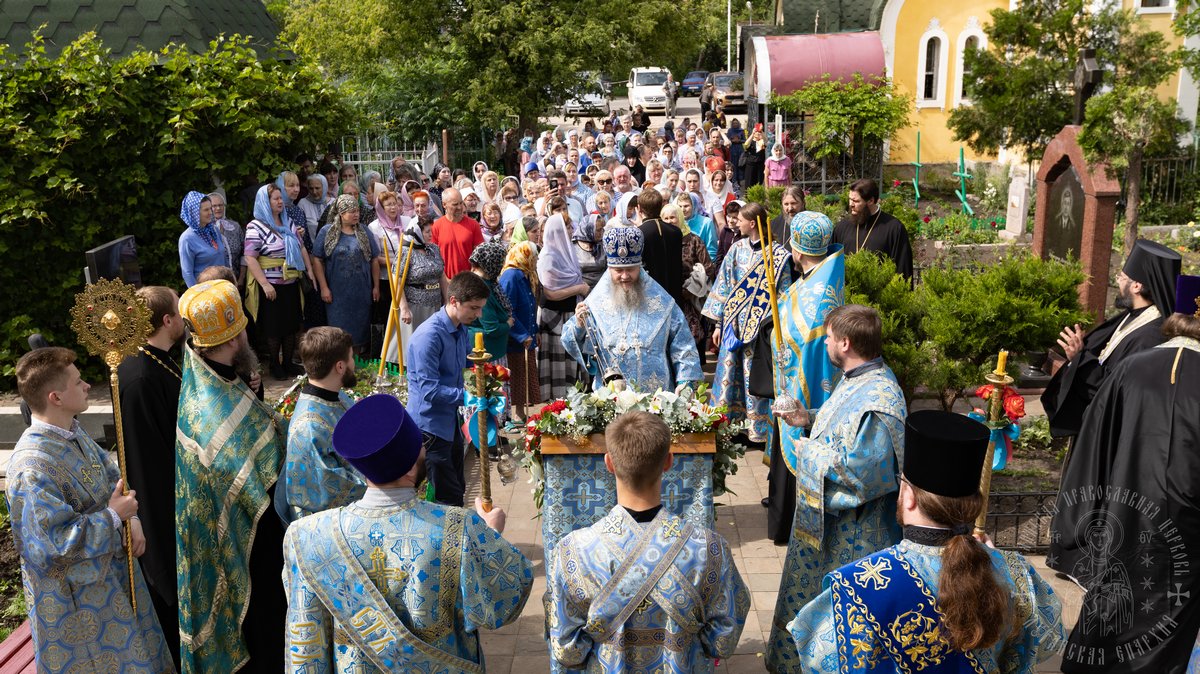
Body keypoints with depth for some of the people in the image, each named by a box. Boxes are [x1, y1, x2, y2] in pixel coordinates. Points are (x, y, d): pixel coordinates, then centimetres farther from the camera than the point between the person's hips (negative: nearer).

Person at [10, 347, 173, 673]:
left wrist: (131, 518, -6)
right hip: (76, 597, -8)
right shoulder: (32, 468, -31)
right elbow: (53, 544, -30)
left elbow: (112, 476, 11)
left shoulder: (73, 433, -2)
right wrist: (113, 516, -22)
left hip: (112, 569, 8)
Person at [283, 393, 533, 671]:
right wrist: (492, 534, -3)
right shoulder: (460, 529, -29)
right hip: (443, 666, -2)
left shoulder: (310, 537, -22)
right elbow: (502, 605, -16)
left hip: (354, 666, 2)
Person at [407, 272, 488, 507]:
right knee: (450, 498, -5)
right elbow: (430, 390, -27)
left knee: (457, 490, 20)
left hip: (451, 422, 9)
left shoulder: (461, 329, 6)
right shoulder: (429, 336, -23)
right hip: (431, 424, -9)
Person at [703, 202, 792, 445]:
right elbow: (723, 286, 8)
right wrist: (718, 323, 7)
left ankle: (759, 429, 15)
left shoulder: (778, 254, -7)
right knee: (731, 374, 8)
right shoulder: (737, 249, 5)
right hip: (734, 323, 4)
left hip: (760, 327, -4)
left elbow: (784, 296, -6)